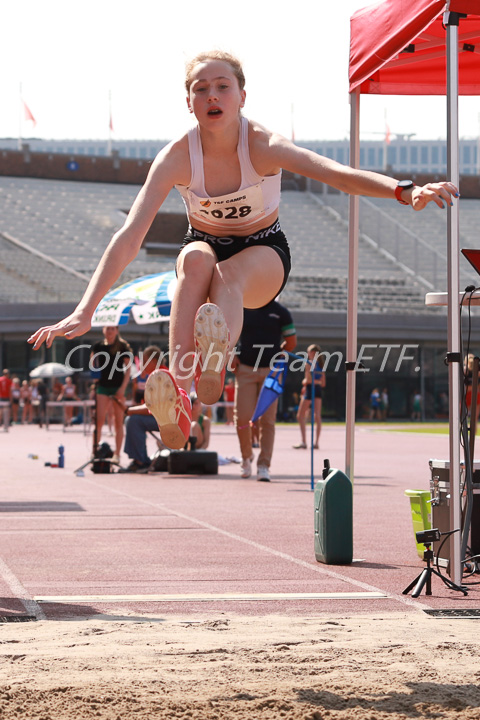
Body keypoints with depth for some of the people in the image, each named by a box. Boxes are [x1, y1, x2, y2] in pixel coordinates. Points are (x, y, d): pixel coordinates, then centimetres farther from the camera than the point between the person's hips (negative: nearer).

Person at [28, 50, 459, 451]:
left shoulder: (263, 147, -23)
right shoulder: (176, 157, -20)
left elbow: (337, 174, -40)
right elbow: (129, 236, -28)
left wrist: (404, 191, -59)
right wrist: (85, 312, -38)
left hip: (265, 254, -1)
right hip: (206, 245, 1)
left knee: (228, 275, -36)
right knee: (197, 259, -35)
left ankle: (215, 365, -69)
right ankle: (178, 392, -55)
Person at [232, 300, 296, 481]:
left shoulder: (281, 312, 4)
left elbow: (291, 342, 14)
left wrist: (274, 356, 8)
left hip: (271, 371, 0)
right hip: (245, 369, 0)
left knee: (267, 419, -5)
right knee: (242, 417, -5)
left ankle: (263, 466, -2)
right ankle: (246, 456, 19)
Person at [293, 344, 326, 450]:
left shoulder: (309, 363, -9)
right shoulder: (320, 365, 13)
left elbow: (309, 379, -18)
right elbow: (323, 383, 13)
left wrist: (304, 382, 1)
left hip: (310, 390, -7)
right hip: (319, 389, 7)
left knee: (300, 416, 1)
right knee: (317, 416, 3)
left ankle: (303, 442, -8)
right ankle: (316, 442, -1)